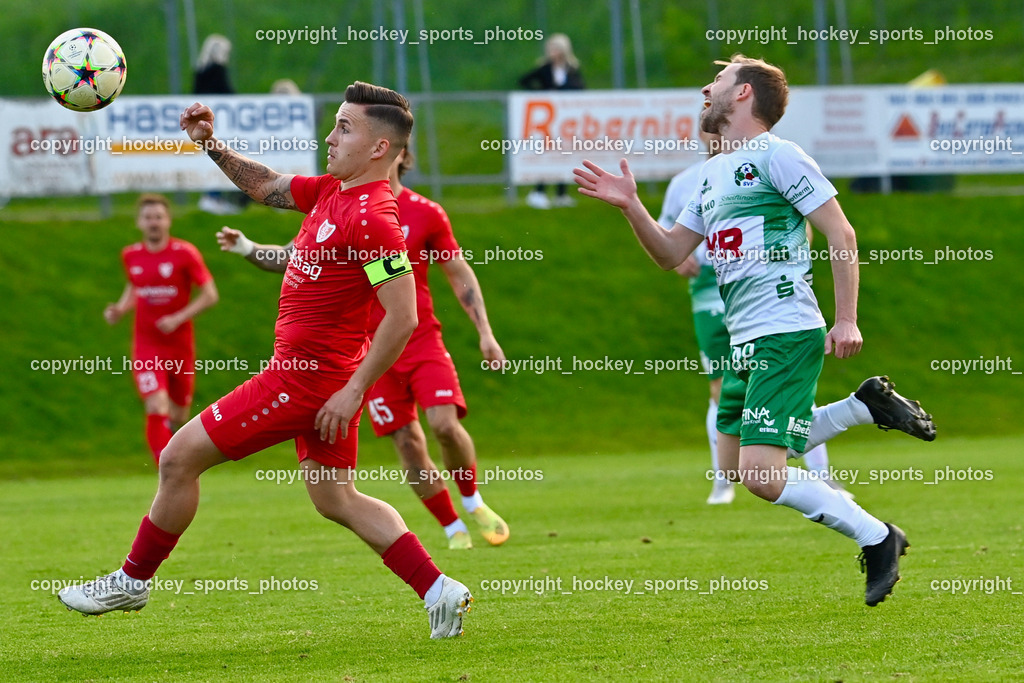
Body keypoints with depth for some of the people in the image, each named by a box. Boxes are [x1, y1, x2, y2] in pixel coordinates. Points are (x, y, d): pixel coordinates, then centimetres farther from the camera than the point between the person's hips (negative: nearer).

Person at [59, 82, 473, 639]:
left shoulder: (372, 217, -22)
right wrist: (212, 146, 10)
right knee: (335, 500, 16)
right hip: (320, 377, 10)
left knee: (180, 458, 0)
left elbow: (403, 317, -25)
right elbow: (266, 187, 24)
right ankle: (438, 591, 12)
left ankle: (133, 581, 15)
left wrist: (353, 391, -23)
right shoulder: (330, 192, 6)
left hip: (306, 379, -10)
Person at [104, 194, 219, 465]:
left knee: (178, 416, 13)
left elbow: (210, 294, -7)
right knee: (157, 411, -18)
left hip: (180, 348, 0)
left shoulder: (185, 254, -8)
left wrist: (178, 318, -19)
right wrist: (120, 308, 1)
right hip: (147, 348, 0)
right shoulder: (130, 255, 3)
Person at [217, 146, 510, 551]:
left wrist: (485, 333, 0)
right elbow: (291, 258, 6)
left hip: (421, 339, -2)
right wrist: (247, 248, -12)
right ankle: (453, 529, 12)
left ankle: (473, 503, 8)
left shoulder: (426, 214, 0)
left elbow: (460, 275, 6)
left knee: (445, 424, -19)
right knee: (407, 444, -2)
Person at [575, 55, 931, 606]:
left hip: (786, 336, -9)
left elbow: (840, 233, -10)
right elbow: (670, 254, 23)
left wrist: (846, 319, -16)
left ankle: (877, 538, -5)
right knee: (734, 467, 12)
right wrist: (629, 206, 8)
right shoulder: (713, 174, 19)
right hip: (744, 342, 9)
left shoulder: (775, 155, -7)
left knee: (761, 473, -18)